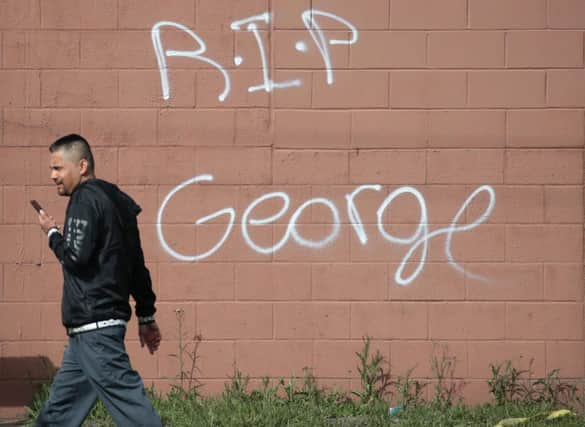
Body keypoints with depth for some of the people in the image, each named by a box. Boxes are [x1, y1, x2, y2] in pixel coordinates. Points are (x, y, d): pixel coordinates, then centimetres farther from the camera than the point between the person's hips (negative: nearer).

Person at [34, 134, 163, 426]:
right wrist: (146, 315, 23)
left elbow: (76, 256, -19)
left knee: (125, 397, -13)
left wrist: (52, 233, 0)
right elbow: (137, 264, 20)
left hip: (94, 324, -10)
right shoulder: (116, 202, 18)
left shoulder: (86, 199, -10)